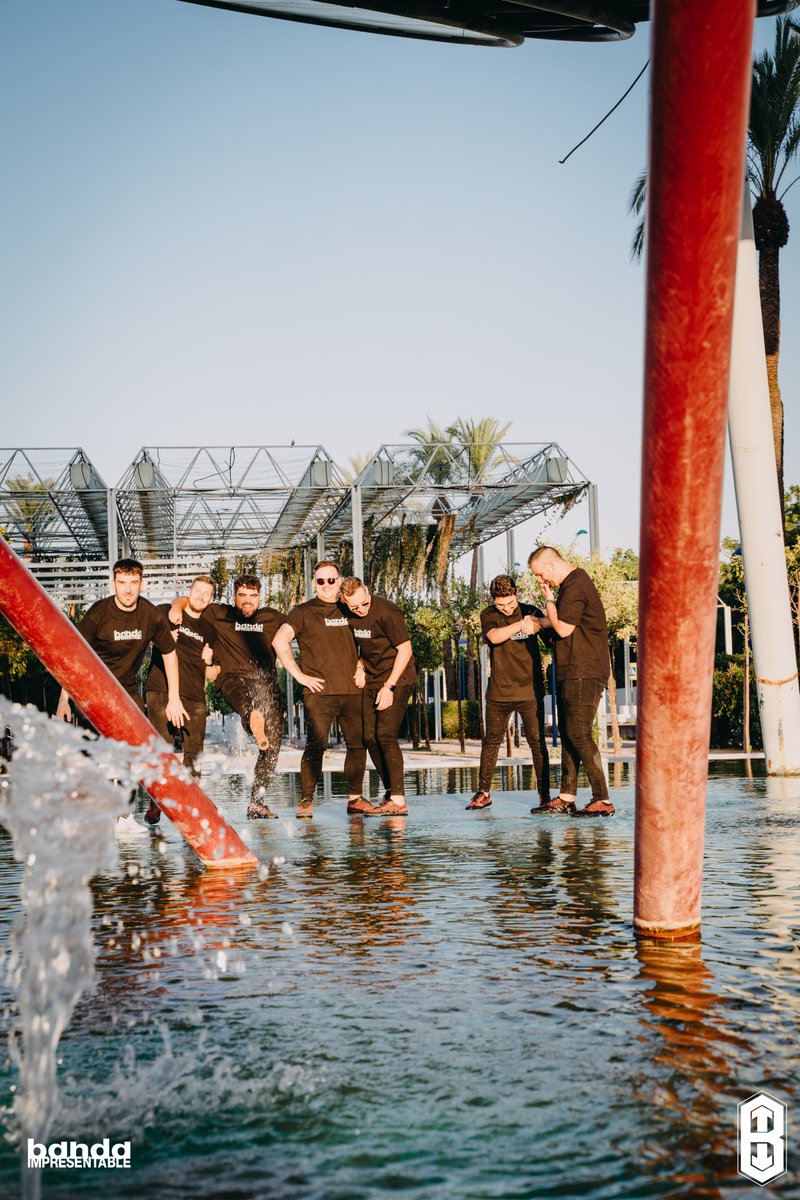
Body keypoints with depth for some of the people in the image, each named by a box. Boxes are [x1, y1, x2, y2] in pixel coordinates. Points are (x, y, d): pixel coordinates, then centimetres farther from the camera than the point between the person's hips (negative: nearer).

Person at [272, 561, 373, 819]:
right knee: (316, 745, -12)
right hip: (320, 691, -4)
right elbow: (280, 641, -7)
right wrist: (299, 675, -10)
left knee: (358, 744, 4)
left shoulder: (348, 611, 15)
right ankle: (306, 801, -7)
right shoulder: (303, 612, 3)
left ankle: (355, 798, 14)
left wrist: (360, 667, 13)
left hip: (352, 691, 5)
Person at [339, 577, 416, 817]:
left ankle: (398, 801, -17)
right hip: (371, 680, 7)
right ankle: (391, 792, 14)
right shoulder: (347, 614, 2)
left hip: (396, 678, -7)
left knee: (385, 735, -16)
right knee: (369, 736, 3)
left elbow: (405, 649, -17)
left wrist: (389, 686, -18)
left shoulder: (386, 611, -20)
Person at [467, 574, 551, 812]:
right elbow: (494, 636, -19)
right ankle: (483, 793, 18)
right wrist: (520, 624, -29)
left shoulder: (529, 612, 5)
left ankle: (544, 794, 4)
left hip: (530, 692, 0)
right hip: (499, 692, 0)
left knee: (537, 743, -2)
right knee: (491, 741, 7)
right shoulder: (488, 615, 2)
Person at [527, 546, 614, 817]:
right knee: (567, 733, 11)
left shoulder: (575, 585, -15)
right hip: (570, 673, 11)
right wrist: (541, 622, 15)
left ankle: (603, 800, -10)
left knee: (578, 734, -12)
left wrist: (549, 601, -5)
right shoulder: (572, 583, 18)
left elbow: (563, 629, -16)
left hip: (583, 673, -11)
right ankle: (566, 798, 14)